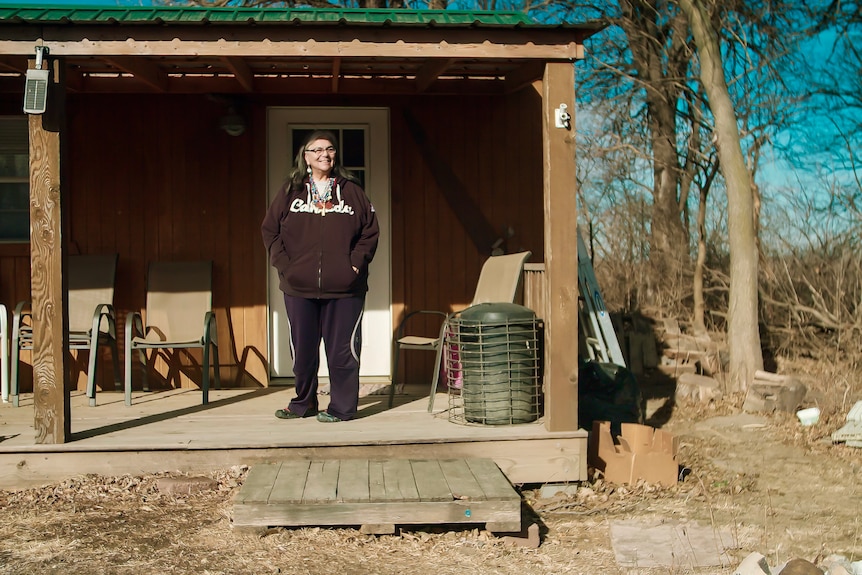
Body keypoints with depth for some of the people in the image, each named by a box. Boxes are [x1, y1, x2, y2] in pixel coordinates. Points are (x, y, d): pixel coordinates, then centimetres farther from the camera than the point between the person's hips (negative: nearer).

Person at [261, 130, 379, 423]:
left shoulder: (352, 190, 7)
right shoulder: (291, 191, 9)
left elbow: (371, 231, 7)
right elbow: (270, 230, 8)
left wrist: (356, 263, -5)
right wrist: (284, 264, -3)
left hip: (344, 288, -1)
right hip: (299, 288, 1)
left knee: (342, 349, 0)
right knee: (302, 349, 9)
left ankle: (342, 407, 10)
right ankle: (303, 403, 25)